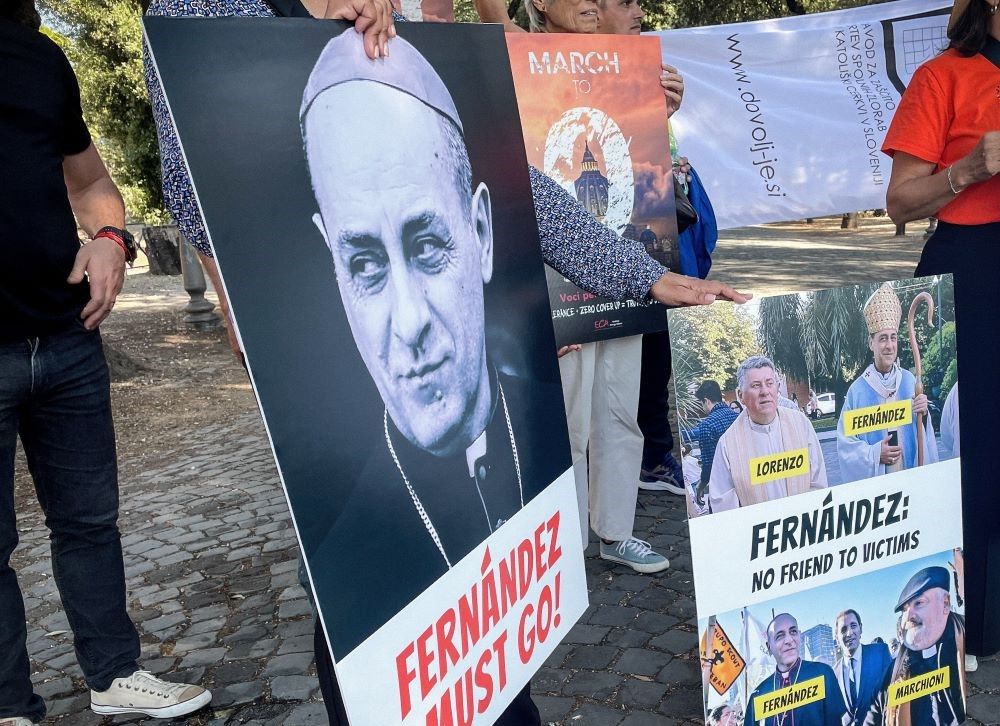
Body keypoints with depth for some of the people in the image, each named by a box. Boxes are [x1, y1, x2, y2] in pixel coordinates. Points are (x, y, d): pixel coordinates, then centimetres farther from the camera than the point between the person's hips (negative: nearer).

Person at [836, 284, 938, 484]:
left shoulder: (909, 381, 0)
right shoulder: (858, 390, -8)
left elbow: (923, 433, 5)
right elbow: (845, 444, -6)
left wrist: (923, 414, -13)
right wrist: (875, 453, -19)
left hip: (911, 478, 3)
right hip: (872, 480, -2)